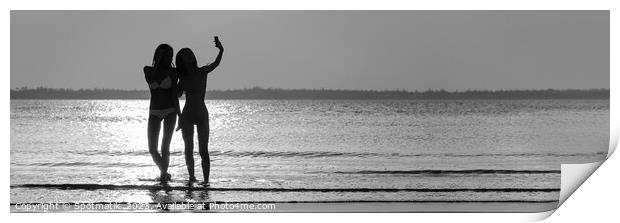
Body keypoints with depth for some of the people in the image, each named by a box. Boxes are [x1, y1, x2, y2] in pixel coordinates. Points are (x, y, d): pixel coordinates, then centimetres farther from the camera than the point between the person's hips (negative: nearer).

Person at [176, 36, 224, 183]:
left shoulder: (202, 72, -1)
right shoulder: (183, 78, 7)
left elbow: (216, 64, -18)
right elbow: (177, 95, 11)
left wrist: (221, 51, -33)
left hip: (202, 114, -3)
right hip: (187, 115, 3)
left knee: (203, 151, -7)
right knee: (188, 149, 5)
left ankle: (206, 180, -8)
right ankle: (191, 177, 16)